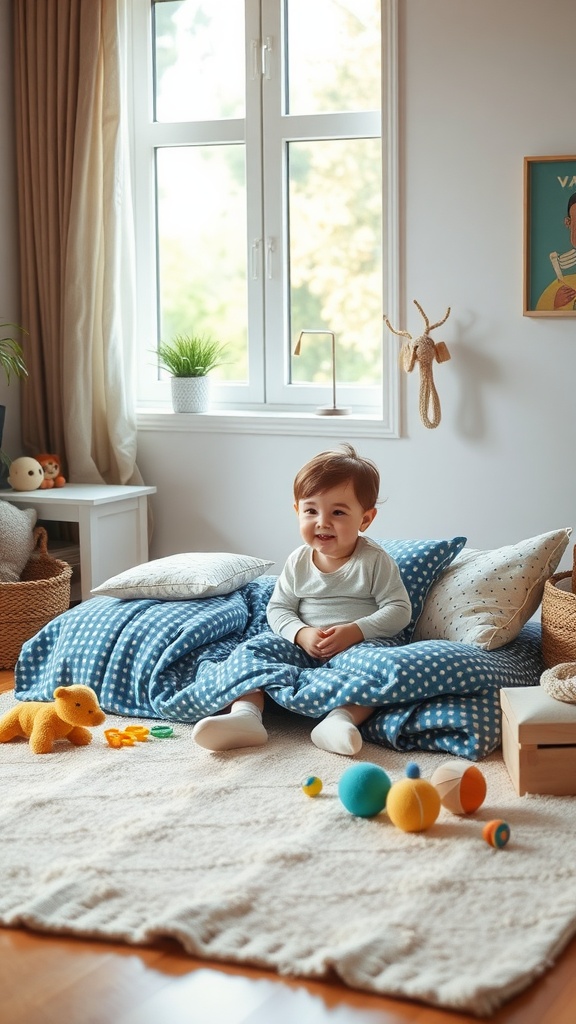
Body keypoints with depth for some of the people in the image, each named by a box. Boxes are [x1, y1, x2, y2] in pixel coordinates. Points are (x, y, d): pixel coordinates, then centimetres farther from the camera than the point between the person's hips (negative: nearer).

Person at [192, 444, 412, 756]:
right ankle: (245, 714, -38)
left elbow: (399, 610, -7)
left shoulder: (374, 561, -3)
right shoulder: (298, 562, 7)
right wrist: (302, 634, -13)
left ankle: (342, 718, -50)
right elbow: (278, 608, 8)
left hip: (358, 646, -3)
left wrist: (354, 631, -21)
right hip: (302, 646, 3)